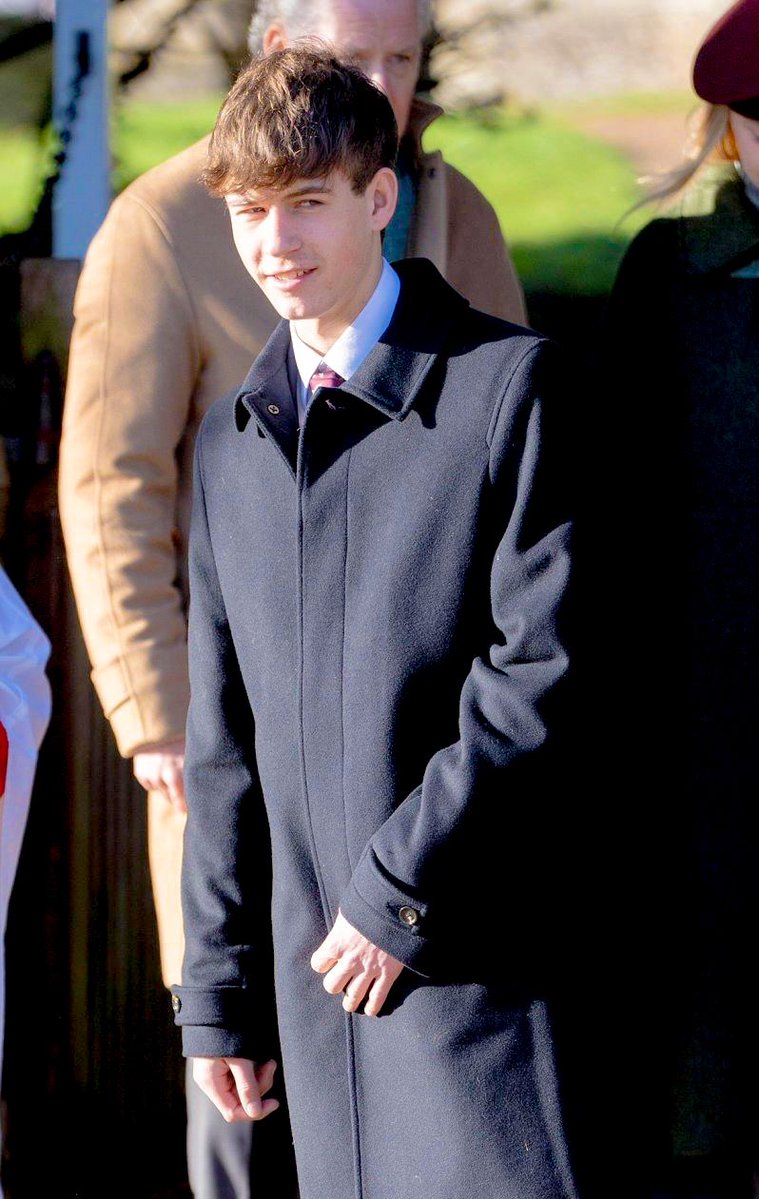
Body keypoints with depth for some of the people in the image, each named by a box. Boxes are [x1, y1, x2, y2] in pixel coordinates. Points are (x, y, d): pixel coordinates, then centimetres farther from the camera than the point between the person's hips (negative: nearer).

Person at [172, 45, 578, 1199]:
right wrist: (217, 989, 15)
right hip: (322, 968, 6)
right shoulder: (232, 443, 15)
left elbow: (548, 668, -12)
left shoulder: (508, 383, -4)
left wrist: (400, 886, -13)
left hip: (478, 961, -6)